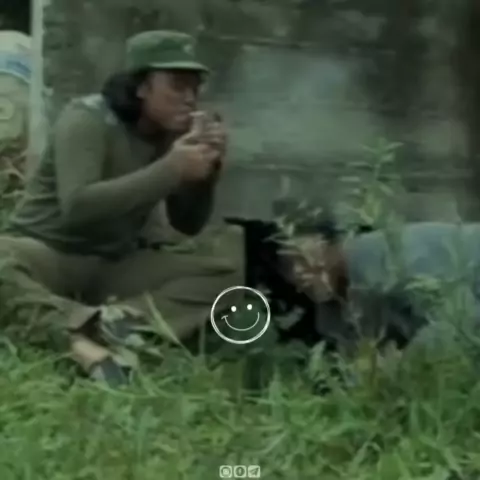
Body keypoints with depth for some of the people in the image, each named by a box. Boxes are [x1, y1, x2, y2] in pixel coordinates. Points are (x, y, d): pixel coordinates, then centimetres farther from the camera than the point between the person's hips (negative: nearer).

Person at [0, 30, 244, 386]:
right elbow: (76, 206, -30)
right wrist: (171, 169, -31)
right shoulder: (87, 119, -15)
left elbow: (188, 227, 2)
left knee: (231, 256, -14)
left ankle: (129, 320, -32)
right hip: (47, 255, -5)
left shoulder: (172, 134, 0)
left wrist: (207, 169, -16)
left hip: (115, 268, 5)